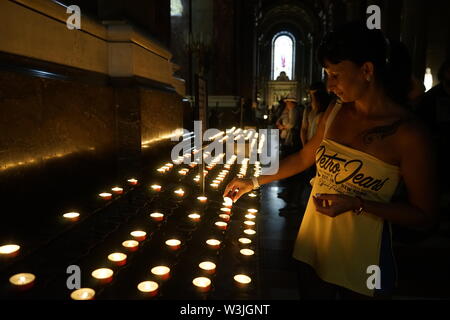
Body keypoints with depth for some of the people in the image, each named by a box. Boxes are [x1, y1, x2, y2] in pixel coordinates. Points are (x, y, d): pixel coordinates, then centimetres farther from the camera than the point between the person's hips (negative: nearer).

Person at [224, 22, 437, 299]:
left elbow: (425, 216, -12)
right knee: (310, 293, 21)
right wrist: (255, 181, 10)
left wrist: (357, 205, -23)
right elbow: (304, 157, 12)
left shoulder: (408, 132, -18)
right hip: (313, 245, 5)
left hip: (361, 260, -4)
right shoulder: (336, 112, -1)